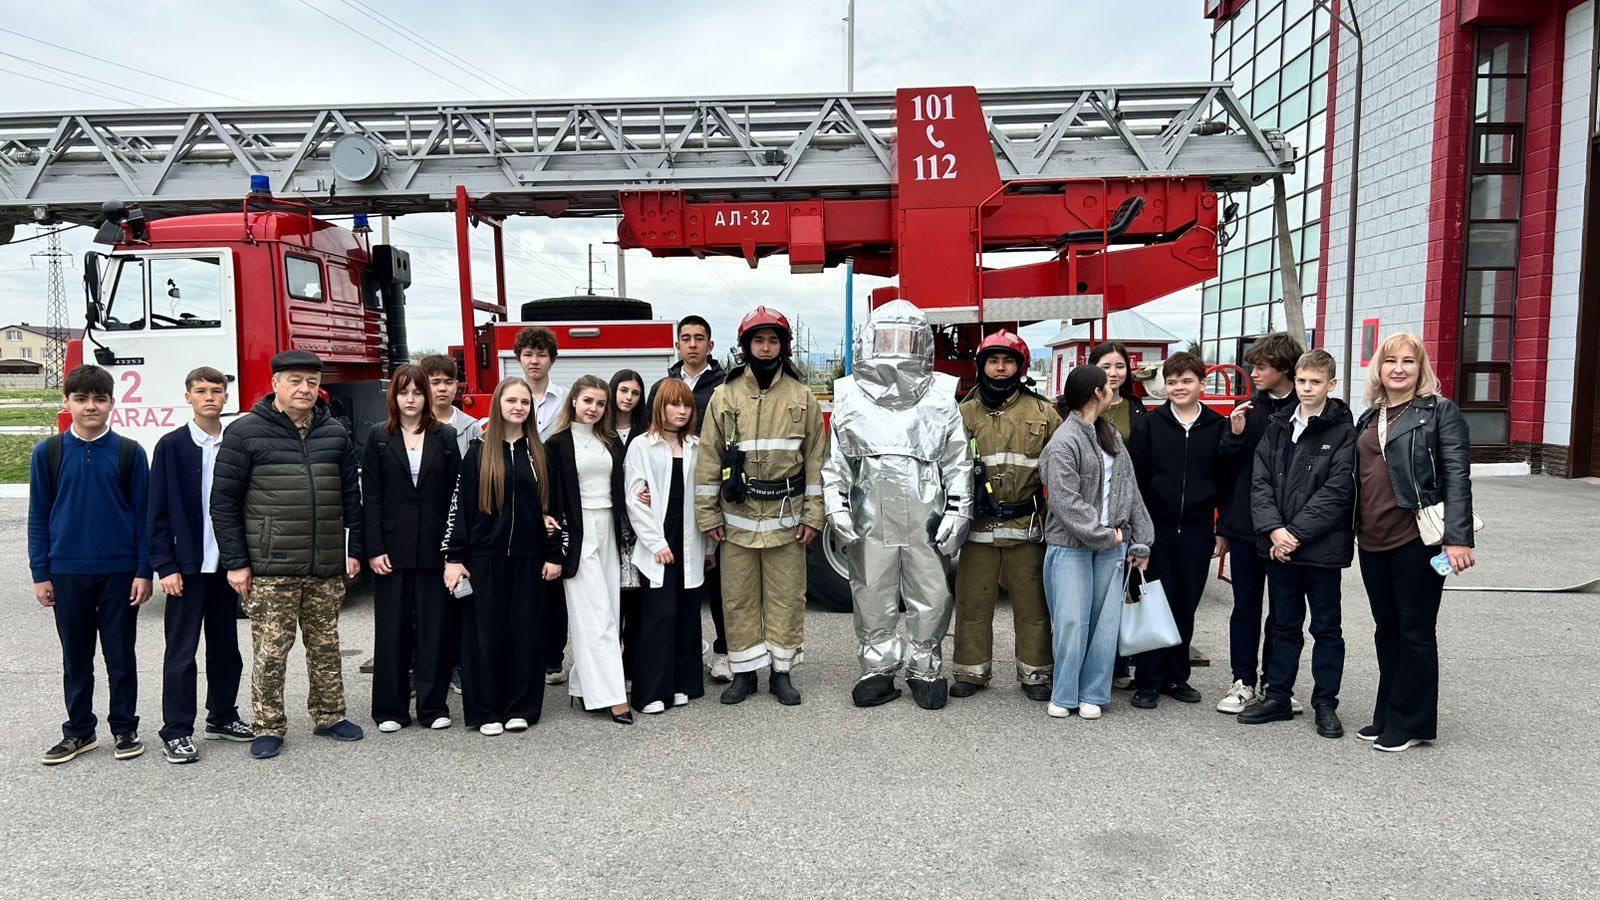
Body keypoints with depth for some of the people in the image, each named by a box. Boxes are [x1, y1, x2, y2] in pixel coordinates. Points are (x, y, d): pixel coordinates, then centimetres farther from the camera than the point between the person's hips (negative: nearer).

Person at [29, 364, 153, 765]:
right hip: (67, 572, 1)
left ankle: (125, 729, 20)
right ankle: (79, 731, 24)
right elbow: (39, 517, 5)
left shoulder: (130, 452, -1)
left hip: (120, 571, -1)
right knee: (76, 657, 11)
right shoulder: (48, 453, 2)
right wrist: (40, 574, 1)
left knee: (121, 655, 7)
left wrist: (144, 571, -4)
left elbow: (143, 514, 0)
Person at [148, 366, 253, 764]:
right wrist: (165, 566, -10)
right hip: (187, 566, -3)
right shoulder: (171, 446, -3)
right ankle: (176, 732, 10)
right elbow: (158, 511, -5)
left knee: (226, 646, 13)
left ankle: (222, 717, 26)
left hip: (226, 564, 4)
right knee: (182, 650, 2)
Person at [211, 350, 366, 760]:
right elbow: (224, 500, -3)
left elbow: (351, 495, 14)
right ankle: (269, 727, 16)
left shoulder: (335, 434, 9)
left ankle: (330, 716, 26)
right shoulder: (245, 432, -3)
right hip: (270, 570, -3)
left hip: (326, 569, 4)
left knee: (326, 645, 12)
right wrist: (235, 562, -6)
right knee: (271, 651, 1)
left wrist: (354, 549, 10)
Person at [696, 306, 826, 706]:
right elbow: (709, 459, 2)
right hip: (737, 519, 0)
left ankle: (782, 672, 19)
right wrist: (708, 515, -1)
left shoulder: (802, 397, 3)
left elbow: (816, 458, 3)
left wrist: (813, 515, -2)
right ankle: (744, 672, 20)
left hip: (786, 519, 0)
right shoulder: (724, 395, 3)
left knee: (786, 598, 6)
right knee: (738, 599, 7)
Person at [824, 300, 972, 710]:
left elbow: (958, 461, 5)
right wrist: (835, 505, -3)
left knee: (931, 598, 5)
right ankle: (878, 671, 20)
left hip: (927, 520, 0)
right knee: (873, 598, 6)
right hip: (870, 520, 0)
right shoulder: (851, 396, 8)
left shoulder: (941, 396, 7)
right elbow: (837, 460, 8)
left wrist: (957, 512, -2)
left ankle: (924, 669, 21)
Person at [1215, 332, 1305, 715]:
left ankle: (1272, 682, 22)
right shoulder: (1246, 410, 6)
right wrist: (1235, 436, -12)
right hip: (1245, 525, 2)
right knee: (1246, 607, 8)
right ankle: (1243, 682, 17)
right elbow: (1226, 467, 7)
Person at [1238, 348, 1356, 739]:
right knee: (1284, 625, 14)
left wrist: (1296, 533, -15)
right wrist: (1274, 529, -10)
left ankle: (1325, 703, 20)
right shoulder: (1278, 426, 8)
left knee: (1326, 628, 8)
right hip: (1278, 546, 4)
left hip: (1322, 547, -4)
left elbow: (1336, 492, -12)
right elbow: (1260, 482, 3)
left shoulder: (1343, 432, -6)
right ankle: (1278, 697, 24)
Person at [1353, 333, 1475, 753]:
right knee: (1387, 631, 14)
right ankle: (1387, 718, 25)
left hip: (1416, 540, -6)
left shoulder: (1440, 411, -3)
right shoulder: (1368, 418, 14)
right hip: (1373, 541, 6)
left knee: (1415, 632, 4)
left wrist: (1458, 539, -18)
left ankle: (1411, 723, 14)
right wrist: (1354, 531, 12)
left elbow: (1457, 476, -10)